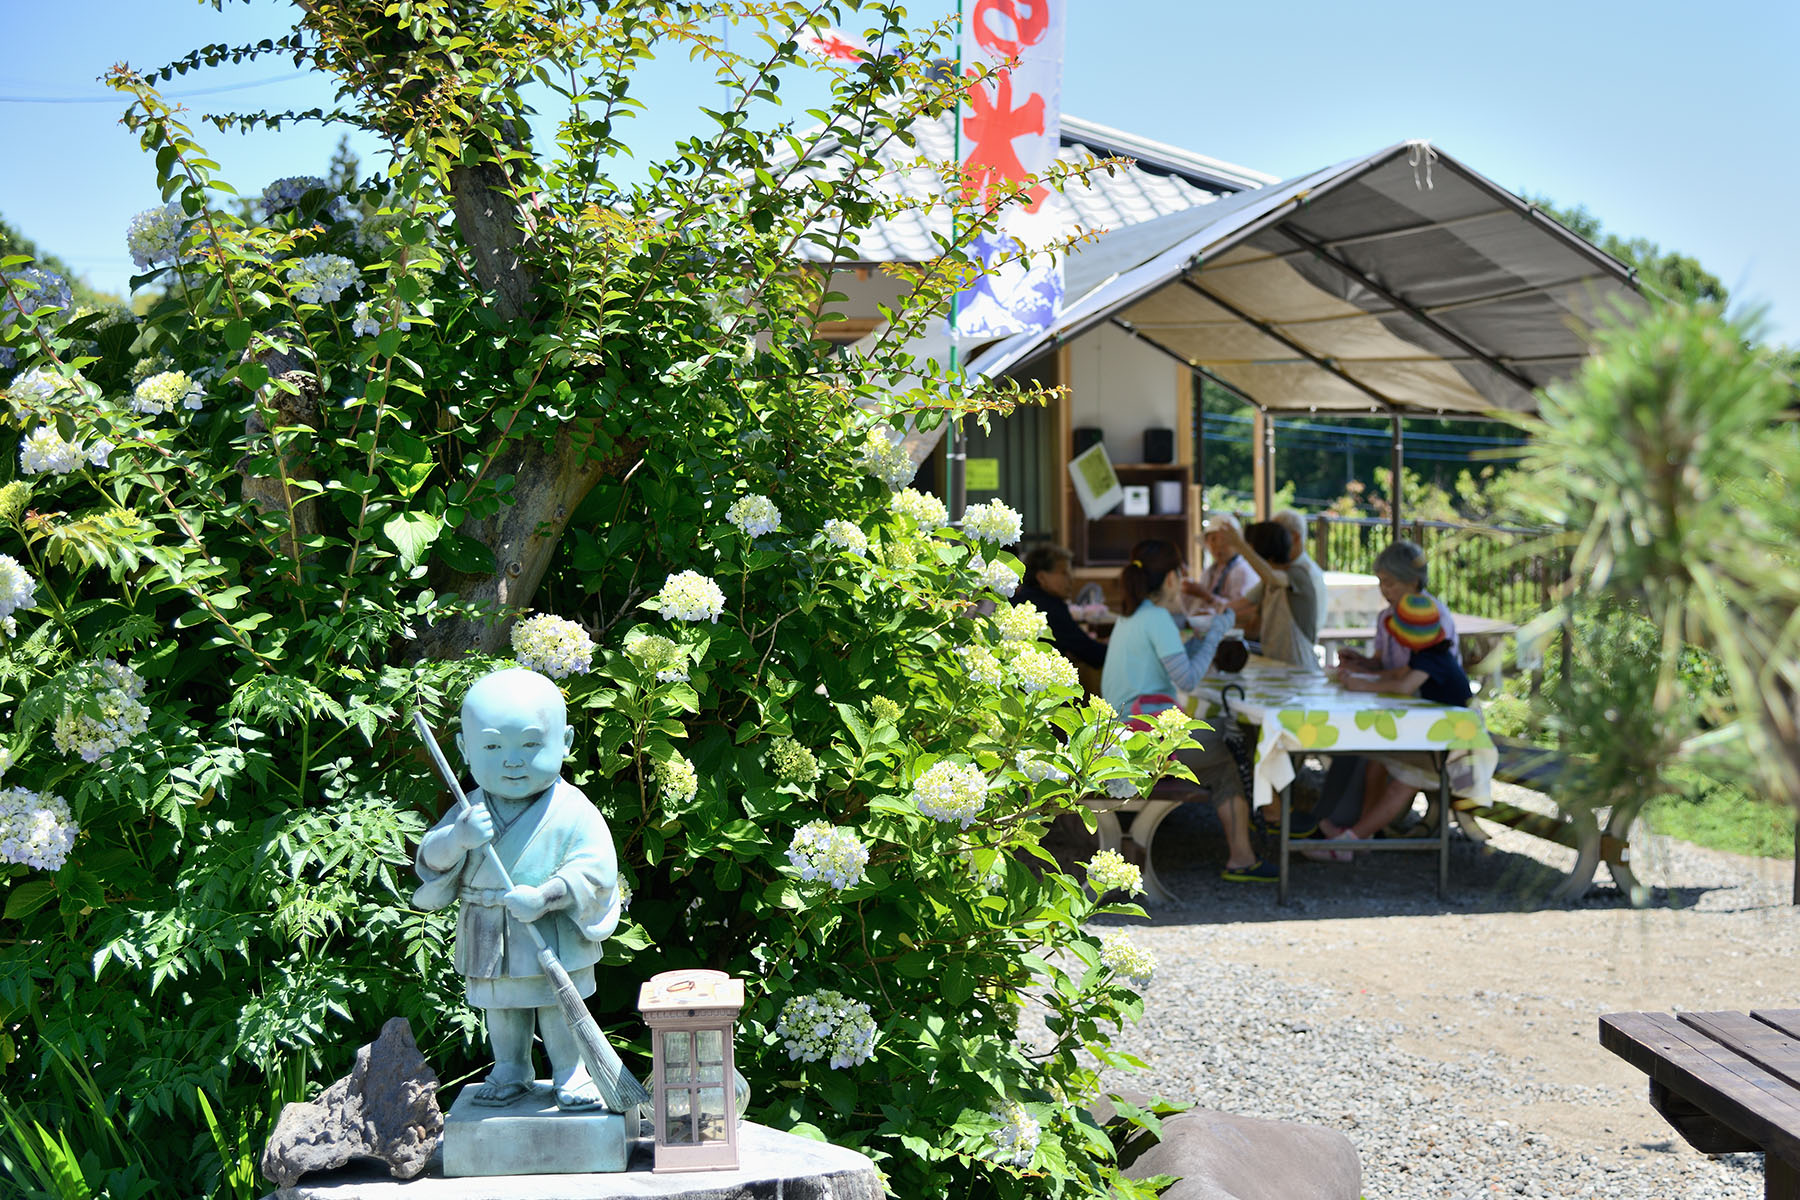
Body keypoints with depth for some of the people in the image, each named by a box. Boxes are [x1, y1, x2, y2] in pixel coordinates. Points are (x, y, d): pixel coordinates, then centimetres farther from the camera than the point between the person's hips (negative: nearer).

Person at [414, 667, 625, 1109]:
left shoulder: (572, 811, -13)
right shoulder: (470, 810, -1)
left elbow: (596, 870, -17)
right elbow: (430, 860, -3)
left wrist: (545, 897, -28)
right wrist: (457, 839, -24)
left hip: (552, 939, -3)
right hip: (489, 941, 4)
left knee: (559, 1013, 8)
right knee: (501, 1011, 18)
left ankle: (572, 1073, 26)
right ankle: (510, 1071, 37)